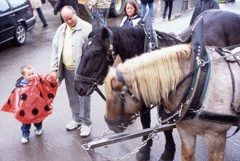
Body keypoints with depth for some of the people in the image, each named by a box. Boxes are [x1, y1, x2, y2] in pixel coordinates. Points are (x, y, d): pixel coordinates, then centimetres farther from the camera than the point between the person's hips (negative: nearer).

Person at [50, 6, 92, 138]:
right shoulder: (61, 30, 7)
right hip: (67, 70, 6)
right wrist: (54, 69, 5)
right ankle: (76, 119, 35)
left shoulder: (86, 28, -12)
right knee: (72, 97, 18)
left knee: (83, 97, 3)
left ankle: (85, 123, 18)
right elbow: (55, 50, 10)